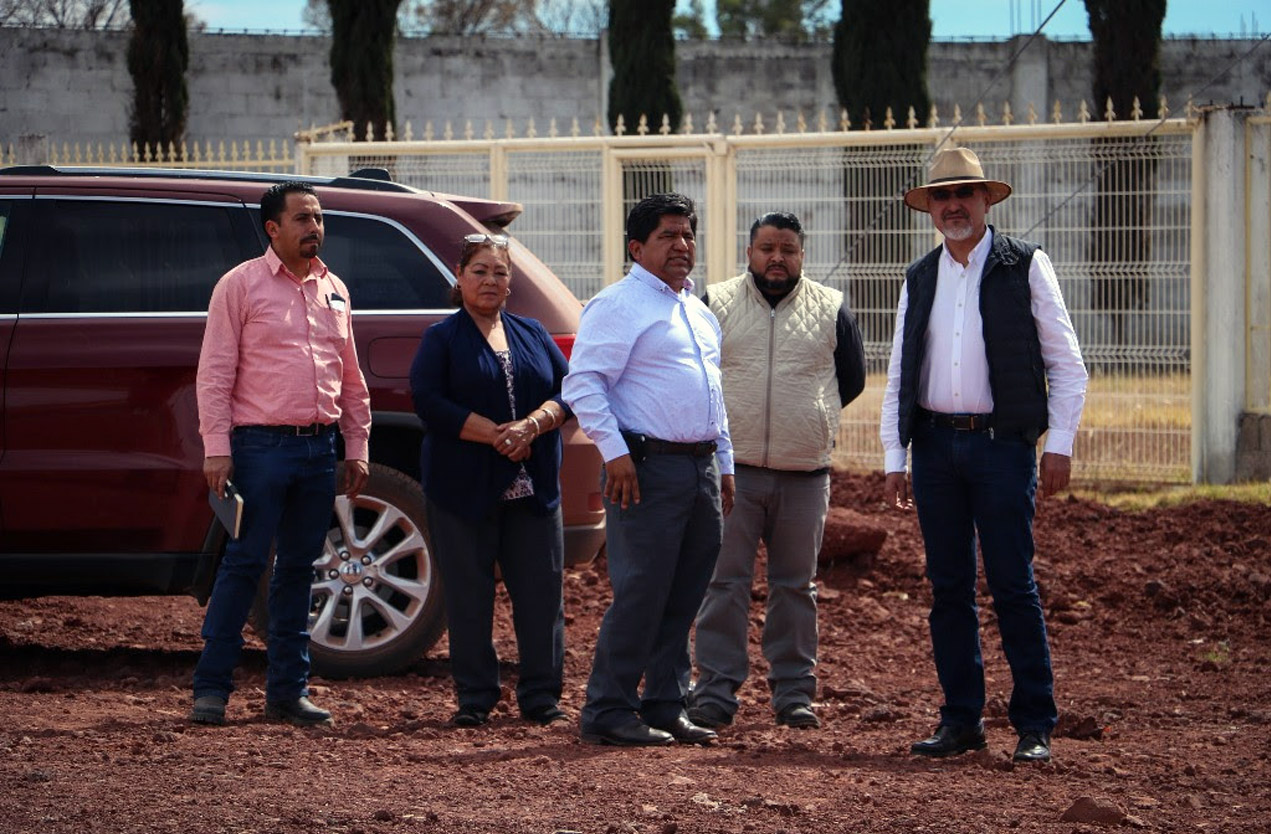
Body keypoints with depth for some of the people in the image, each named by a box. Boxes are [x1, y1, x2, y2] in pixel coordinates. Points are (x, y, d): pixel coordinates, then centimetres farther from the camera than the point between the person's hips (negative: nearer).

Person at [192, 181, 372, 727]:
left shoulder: (334, 290, 15)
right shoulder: (242, 285, -1)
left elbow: (351, 379, 20)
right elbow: (214, 373, -5)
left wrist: (356, 447, 14)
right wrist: (217, 449, -13)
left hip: (319, 446, 5)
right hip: (262, 445, -5)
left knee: (298, 568, 8)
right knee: (244, 563, -6)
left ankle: (287, 690, 13)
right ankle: (211, 688, -1)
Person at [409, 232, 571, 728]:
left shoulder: (532, 335, 15)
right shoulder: (442, 339, 4)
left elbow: (567, 389, 6)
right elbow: (428, 402, -10)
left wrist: (531, 426, -14)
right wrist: (496, 435, -15)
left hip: (532, 489, 3)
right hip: (464, 486, -3)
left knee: (541, 592, 1)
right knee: (469, 595, 0)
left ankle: (541, 697, 9)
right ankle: (474, 700, 8)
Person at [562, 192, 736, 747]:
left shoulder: (699, 312, 21)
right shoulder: (618, 306, -6)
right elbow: (583, 383, -13)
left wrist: (725, 465, 23)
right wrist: (614, 452, -19)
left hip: (702, 468, 8)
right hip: (648, 470, -8)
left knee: (683, 598, 9)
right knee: (640, 593, -9)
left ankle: (666, 706, 15)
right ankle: (608, 713, -4)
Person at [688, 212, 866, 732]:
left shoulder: (831, 309, 8)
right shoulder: (715, 305, 5)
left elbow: (852, 379, 18)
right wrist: (720, 423, 9)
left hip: (804, 474, 1)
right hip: (733, 469, -1)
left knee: (795, 586, 7)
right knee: (725, 583, -3)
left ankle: (794, 691, 12)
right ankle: (716, 691, -2)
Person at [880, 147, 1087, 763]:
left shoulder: (1025, 266, 2)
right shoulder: (919, 278, 14)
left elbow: (1066, 364, 1)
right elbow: (898, 377, 15)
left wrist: (1059, 445, -7)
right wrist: (894, 459, 8)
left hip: (1001, 441, -4)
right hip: (935, 443, 4)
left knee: (1012, 585, -5)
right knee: (948, 587, 5)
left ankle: (1035, 726, 0)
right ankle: (961, 720, 12)